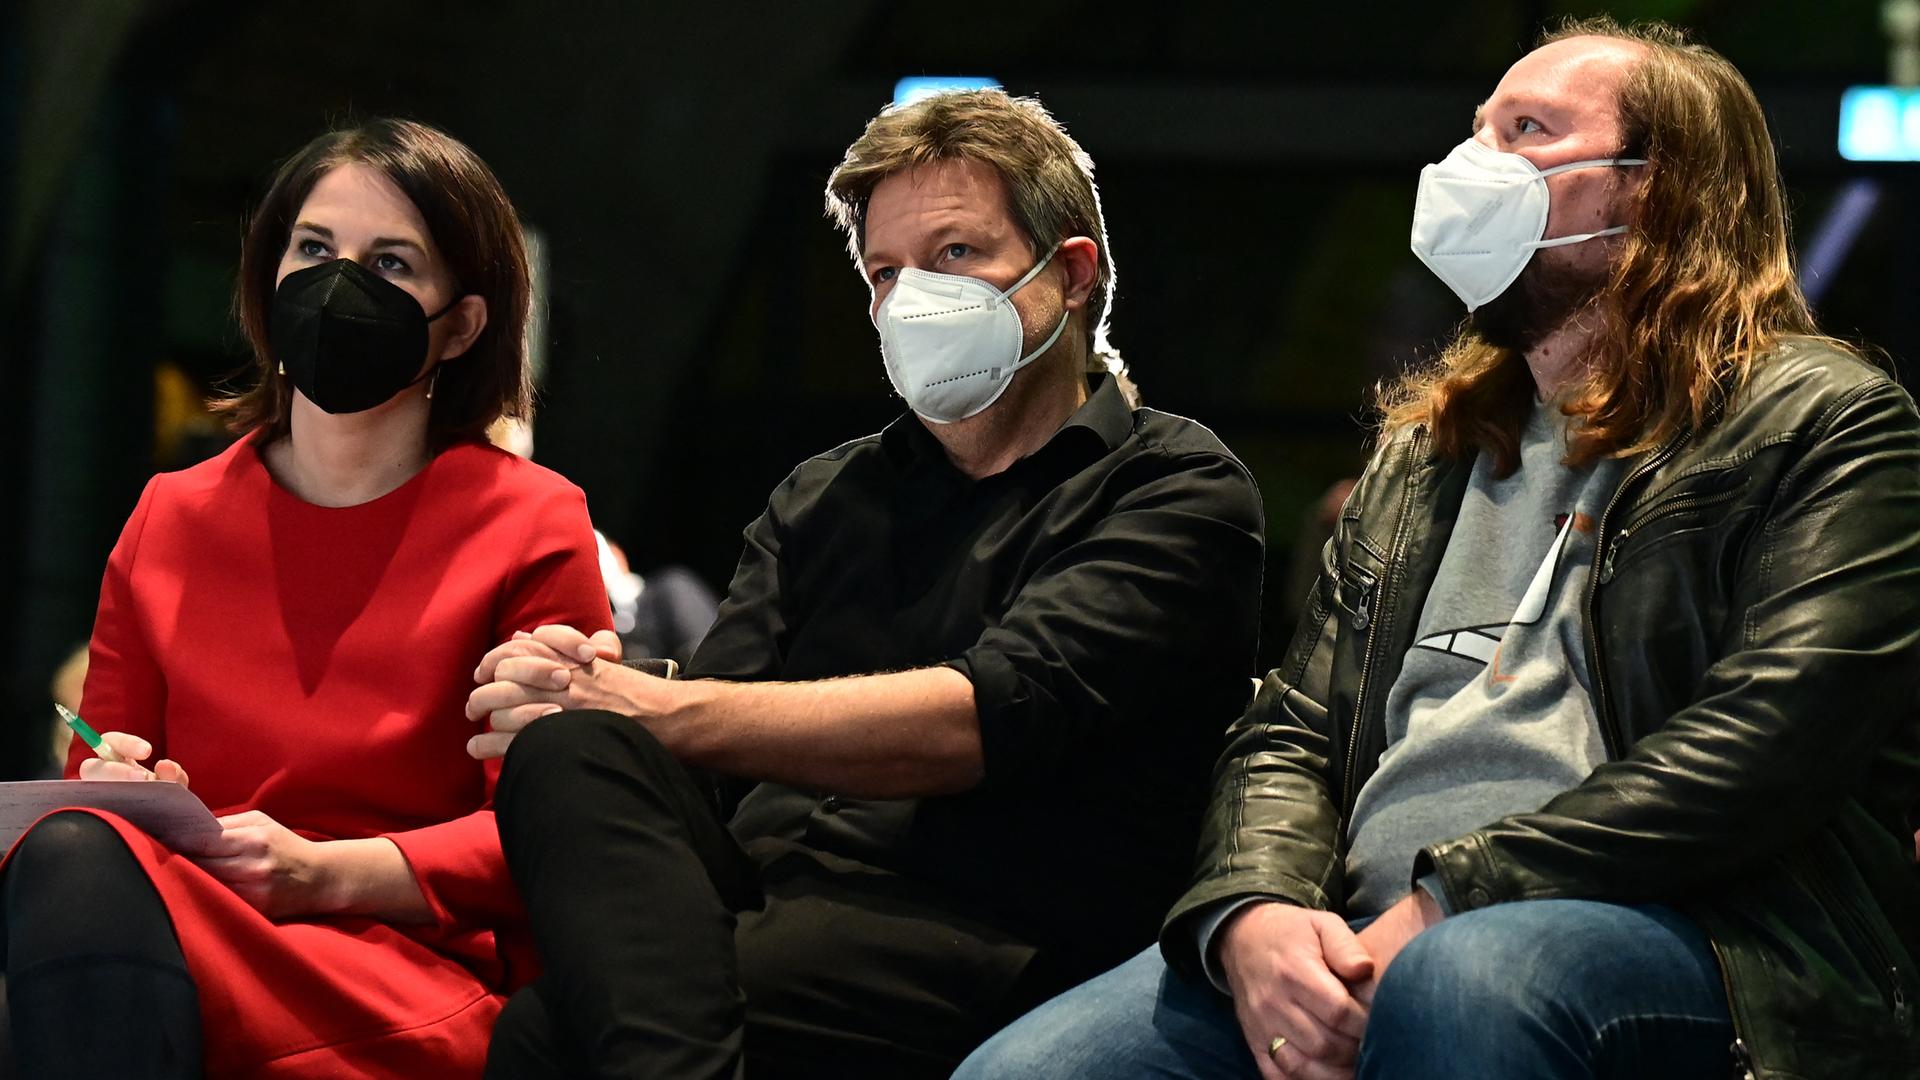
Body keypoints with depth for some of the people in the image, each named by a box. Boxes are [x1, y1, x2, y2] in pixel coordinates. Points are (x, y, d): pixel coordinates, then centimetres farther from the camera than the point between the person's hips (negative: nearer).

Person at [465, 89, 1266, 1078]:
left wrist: (657, 710, -16)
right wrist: (573, 692, -13)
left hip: (994, 949, -6)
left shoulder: (1176, 488, 6)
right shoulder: (822, 499, 26)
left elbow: (990, 717, -11)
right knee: (573, 750, -32)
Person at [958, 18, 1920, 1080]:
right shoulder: (1422, 455, 27)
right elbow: (1287, 736, 19)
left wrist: (1445, 906, -17)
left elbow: (1763, 741, -9)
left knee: (1464, 978, -41)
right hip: (1369, 949, 5)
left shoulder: (1823, 424, 6)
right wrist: (1250, 914, -6)